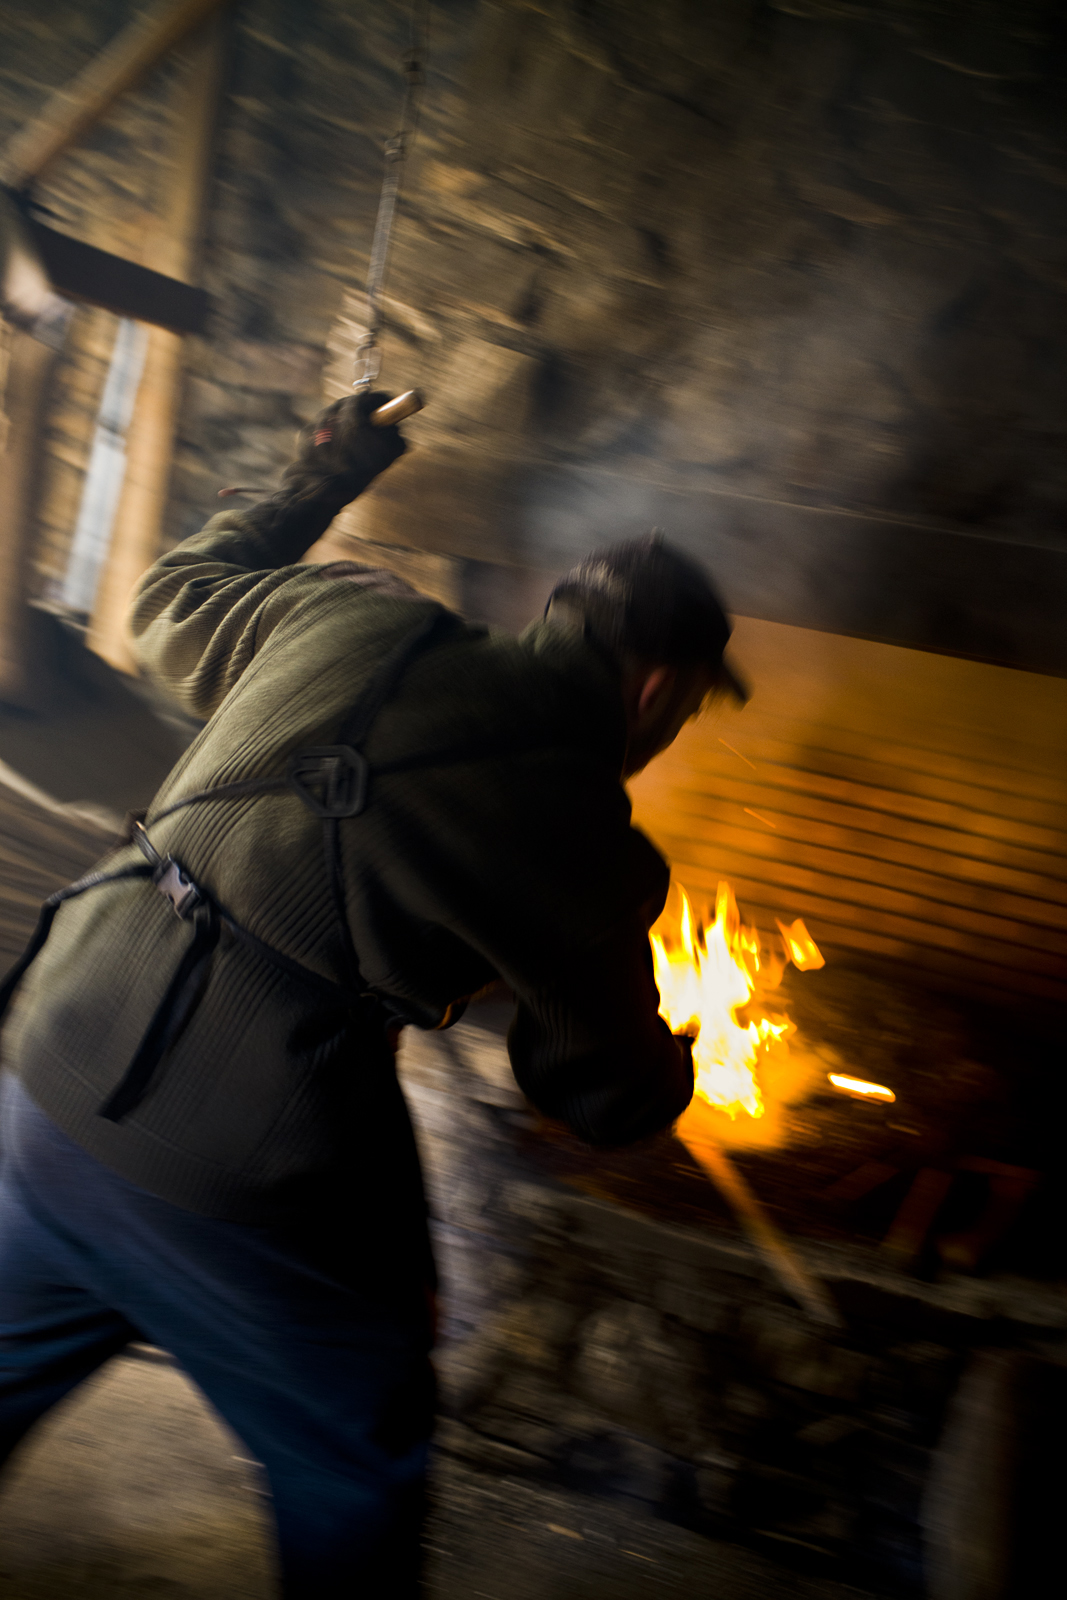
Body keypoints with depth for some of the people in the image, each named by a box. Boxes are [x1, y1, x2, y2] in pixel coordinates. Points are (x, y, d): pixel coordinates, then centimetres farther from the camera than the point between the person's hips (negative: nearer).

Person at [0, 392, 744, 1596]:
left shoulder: (354, 617, 1)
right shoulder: (583, 836, -10)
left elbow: (173, 603, 21)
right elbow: (610, 1097, 3)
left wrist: (315, 488, 32)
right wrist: (672, 1061, 25)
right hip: (235, 1190, -6)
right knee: (356, 1470, 22)